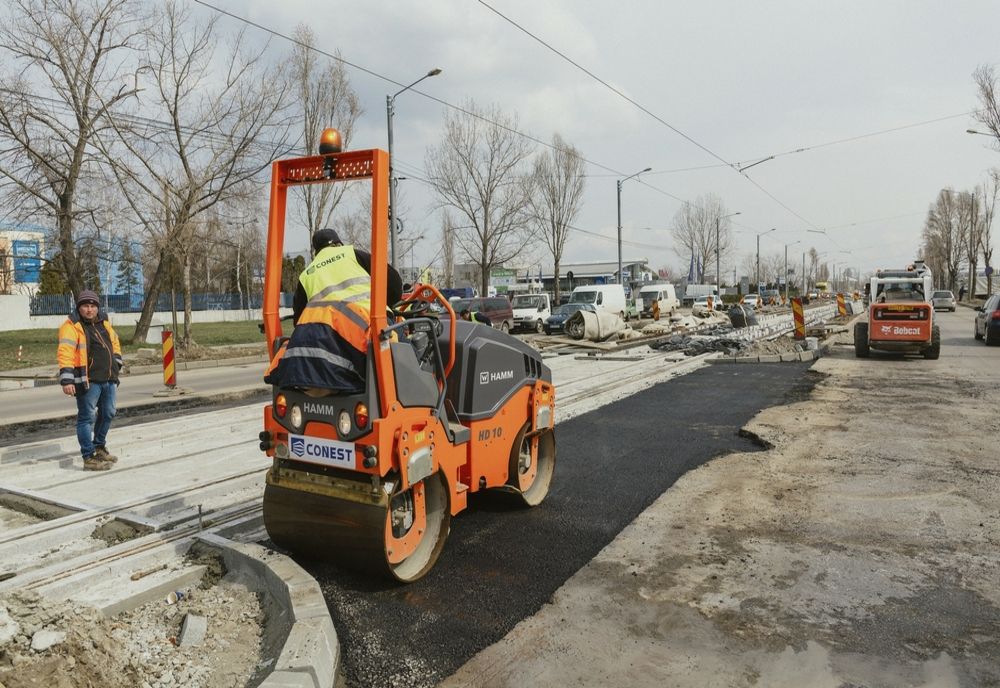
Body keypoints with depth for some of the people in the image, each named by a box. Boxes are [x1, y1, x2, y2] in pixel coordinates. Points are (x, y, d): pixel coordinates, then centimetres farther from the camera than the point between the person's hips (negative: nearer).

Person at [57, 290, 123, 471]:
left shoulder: (104, 322, 13)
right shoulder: (72, 326, -10)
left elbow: (114, 342, 28)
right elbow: (64, 353, -18)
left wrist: (116, 365, 23)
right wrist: (67, 380, -25)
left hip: (108, 379, 8)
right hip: (87, 381, -8)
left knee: (107, 414, 19)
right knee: (87, 417, -3)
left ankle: (99, 447, 37)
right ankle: (89, 458, 2)